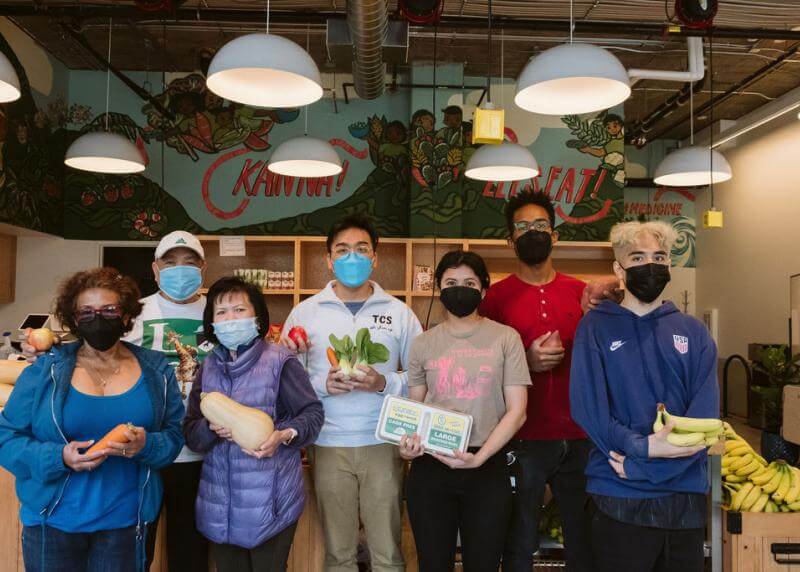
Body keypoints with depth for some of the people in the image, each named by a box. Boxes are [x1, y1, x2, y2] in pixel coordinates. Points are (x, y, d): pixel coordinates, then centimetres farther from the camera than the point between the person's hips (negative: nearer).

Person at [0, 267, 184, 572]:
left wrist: (146, 445, -21)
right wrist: (59, 456, -20)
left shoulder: (156, 371, -1)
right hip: (53, 521, -1)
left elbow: (175, 436, 1)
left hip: (126, 521, 1)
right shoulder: (45, 370, -5)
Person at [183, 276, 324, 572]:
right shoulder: (208, 367, 7)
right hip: (219, 500, 5)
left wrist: (284, 436, -23)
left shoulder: (279, 361, -8)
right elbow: (190, 431, 7)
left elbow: (312, 412, -5)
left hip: (270, 498, -4)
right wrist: (212, 429, -15)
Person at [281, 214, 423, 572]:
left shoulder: (399, 312, 3)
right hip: (328, 444, 0)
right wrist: (323, 384, -13)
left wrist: (384, 383, -14)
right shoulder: (304, 313, 4)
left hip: (383, 444, 0)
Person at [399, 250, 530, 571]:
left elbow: (517, 411, -4)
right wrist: (408, 443, -9)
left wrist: (479, 458, -16)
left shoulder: (505, 338, 0)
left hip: (487, 467, -1)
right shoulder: (424, 343, 6)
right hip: (430, 468, 2)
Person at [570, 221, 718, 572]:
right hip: (619, 499, -2)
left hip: (686, 495, 3)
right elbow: (588, 408, -10)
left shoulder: (693, 333, 7)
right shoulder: (596, 328, 0)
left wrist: (642, 467, -15)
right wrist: (645, 447, -21)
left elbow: (704, 416, -4)